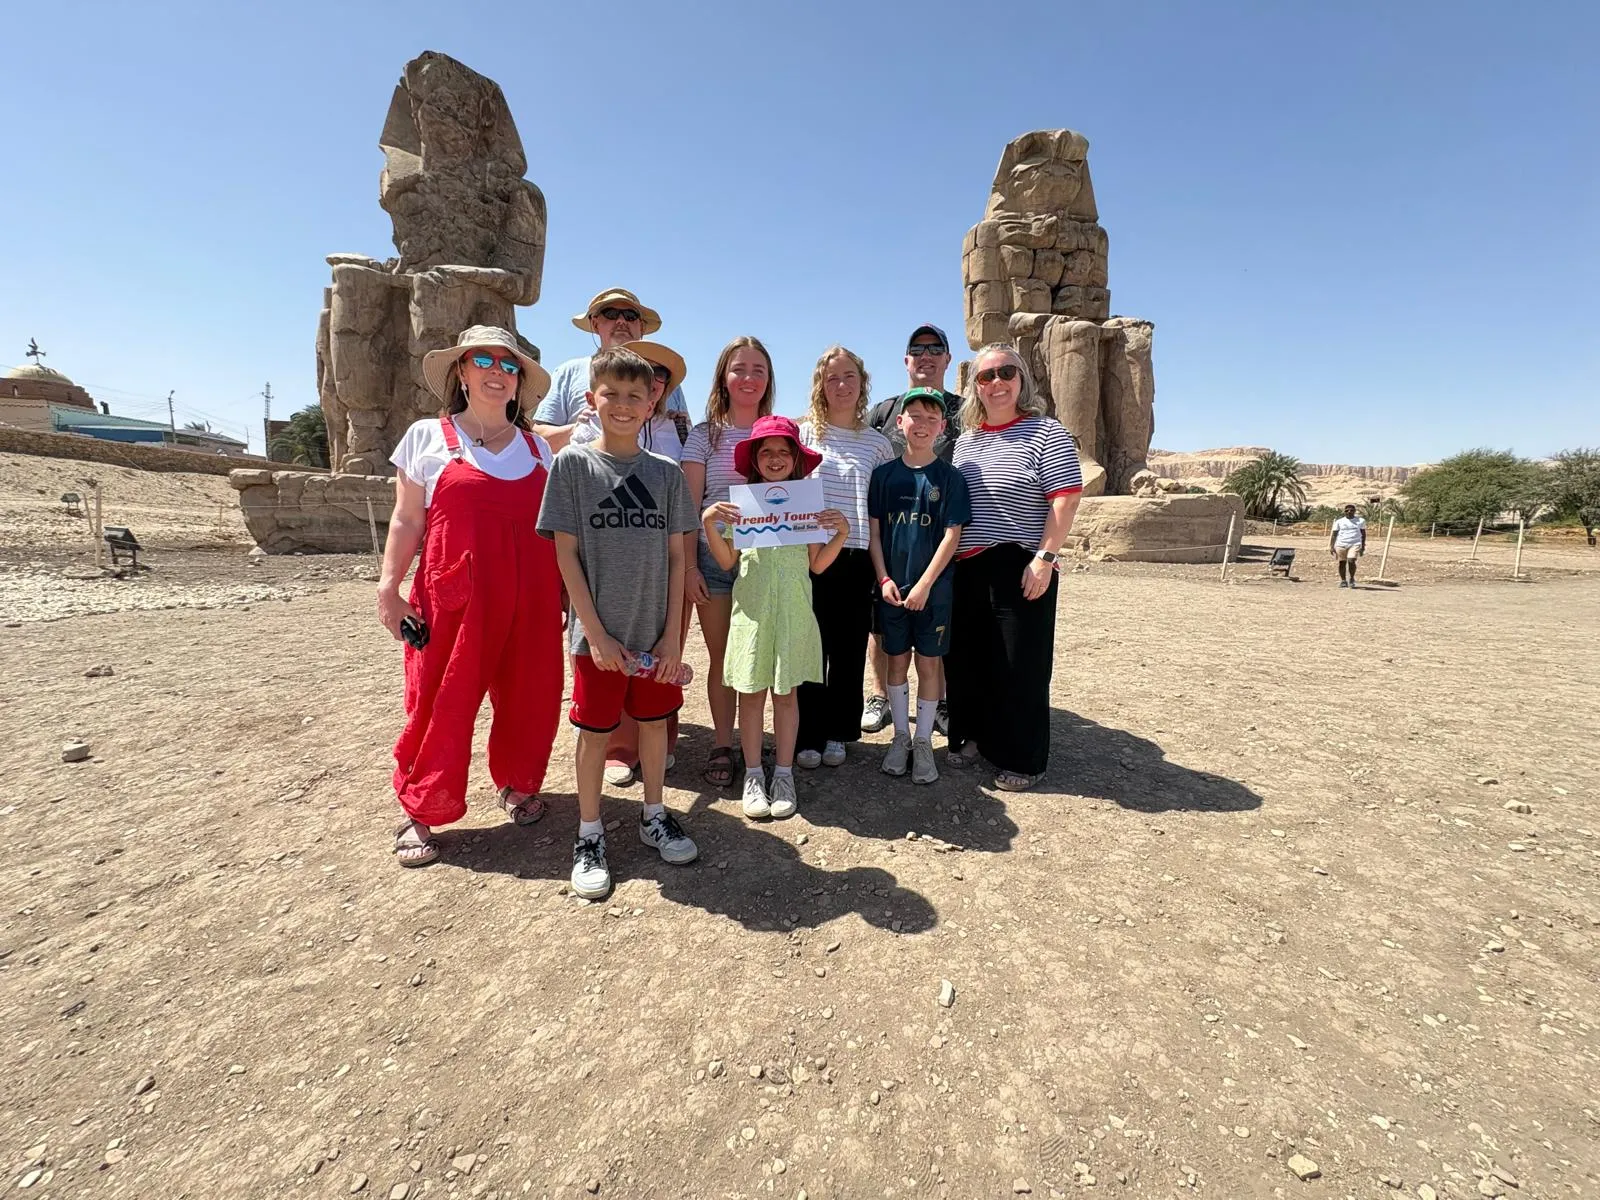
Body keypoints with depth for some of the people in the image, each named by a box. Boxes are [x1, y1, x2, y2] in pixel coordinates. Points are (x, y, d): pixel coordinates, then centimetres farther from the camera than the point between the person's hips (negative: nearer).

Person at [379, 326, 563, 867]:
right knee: (442, 704, 2)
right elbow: (406, 520, 4)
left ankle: (519, 786, 30)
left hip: (530, 598, 3)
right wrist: (389, 589, -3)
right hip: (455, 597, -2)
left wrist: (565, 594, 11)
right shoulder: (427, 436, 6)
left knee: (530, 698, 7)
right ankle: (421, 813, 19)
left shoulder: (537, 448, 12)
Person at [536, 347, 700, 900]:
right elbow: (565, 553, -5)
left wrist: (673, 634, -3)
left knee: (655, 721, 14)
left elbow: (676, 556, 3)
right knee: (595, 730, 9)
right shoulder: (573, 463, -3)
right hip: (599, 634, -2)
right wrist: (595, 632, -11)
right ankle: (589, 835, 27)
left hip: (657, 633, 2)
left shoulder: (666, 471, 3)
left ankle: (654, 816, 34)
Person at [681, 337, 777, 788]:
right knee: (721, 657, 6)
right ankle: (722, 745, 20)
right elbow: (689, 505, 2)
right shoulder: (705, 433, 5)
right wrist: (690, 566, -6)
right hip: (715, 557, -1)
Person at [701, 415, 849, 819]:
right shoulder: (741, 501, 4)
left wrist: (842, 533, -8)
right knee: (751, 691, 5)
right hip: (752, 608, 0)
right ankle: (753, 775, 18)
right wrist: (709, 524, -10)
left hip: (793, 609, 0)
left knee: (786, 691, 8)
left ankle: (784, 774, 19)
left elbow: (817, 564, 5)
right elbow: (727, 562, 2)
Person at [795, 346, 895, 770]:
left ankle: (837, 732, 23)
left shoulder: (878, 443, 9)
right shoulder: (803, 433, 4)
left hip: (856, 558, 2)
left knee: (849, 648, 8)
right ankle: (807, 735, 15)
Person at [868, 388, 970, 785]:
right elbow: (874, 531, 4)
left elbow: (952, 535, -7)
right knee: (897, 661, 10)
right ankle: (901, 737, 25)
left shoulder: (950, 477, -2)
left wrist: (924, 585, -13)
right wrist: (884, 579, -6)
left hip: (933, 588, -2)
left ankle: (923, 742, 19)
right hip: (892, 587, 2)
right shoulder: (885, 474, 4)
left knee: (929, 663, 5)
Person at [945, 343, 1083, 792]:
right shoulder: (965, 439, 14)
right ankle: (970, 738, 32)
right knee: (965, 659, 13)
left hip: (1019, 570, -5)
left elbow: (1066, 501, -10)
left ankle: (1022, 760, 17)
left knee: (1020, 666, 2)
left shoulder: (1045, 433, -3)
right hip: (965, 570, 6)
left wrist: (1044, 559, -17)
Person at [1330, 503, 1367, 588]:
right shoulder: (1339, 522, 6)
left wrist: (1363, 546, 11)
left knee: (1351, 561, -16)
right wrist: (1331, 546, -4)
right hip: (1341, 545, 1)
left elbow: (1363, 533, 15)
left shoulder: (1361, 521, 9)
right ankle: (1343, 581, 14)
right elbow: (1333, 534, 4)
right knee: (1342, 563, 2)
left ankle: (1351, 579, 4)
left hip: (1355, 544, -1)